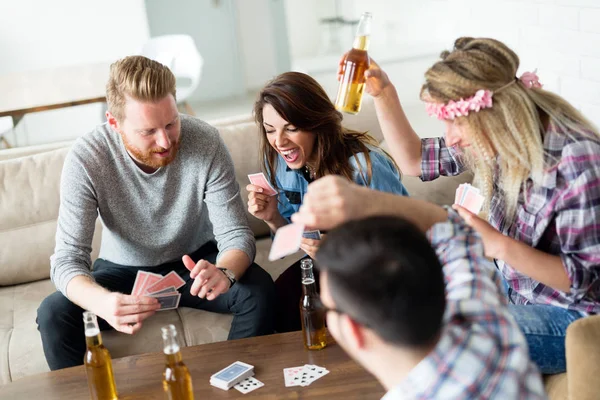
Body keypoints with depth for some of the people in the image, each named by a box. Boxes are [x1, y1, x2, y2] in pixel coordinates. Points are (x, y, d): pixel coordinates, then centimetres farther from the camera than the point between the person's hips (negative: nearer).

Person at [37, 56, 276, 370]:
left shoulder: (205, 142, -23)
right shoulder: (86, 158, -25)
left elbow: (236, 234, -20)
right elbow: (67, 258, -26)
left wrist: (225, 273, -46)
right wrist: (103, 302, -50)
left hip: (193, 262, 1)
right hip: (123, 270, 0)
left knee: (259, 290, -26)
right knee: (53, 313, -25)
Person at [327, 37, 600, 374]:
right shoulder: (498, 138, -7)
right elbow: (414, 160, 6)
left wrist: (499, 245, -34)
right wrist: (383, 93, -6)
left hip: (572, 318, -8)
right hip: (516, 291, 8)